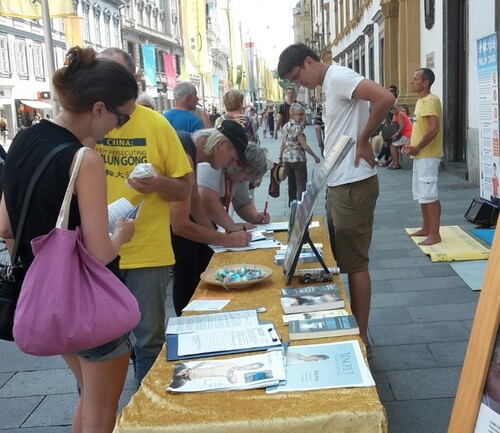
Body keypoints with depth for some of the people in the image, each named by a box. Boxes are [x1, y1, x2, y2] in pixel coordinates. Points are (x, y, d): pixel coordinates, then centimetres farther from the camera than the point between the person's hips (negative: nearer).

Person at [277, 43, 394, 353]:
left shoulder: (339, 77, -14)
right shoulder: (330, 84, 16)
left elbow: (385, 98, -28)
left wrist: (363, 141, -19)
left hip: (354, 186, -10)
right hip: (339, 184, 10)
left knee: (355, 263, -1)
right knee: (343, 259, 16)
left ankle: (361, 337, 11)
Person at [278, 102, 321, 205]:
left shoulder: (286, 126, 9)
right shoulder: (297, 127, -14)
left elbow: (282, 144, 12)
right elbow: (304, 146, -15)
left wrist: (280, 158, 18)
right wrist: (315, 157, -7)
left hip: (287, 158, 8)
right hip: (298, 158, -8)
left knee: (291, 184, 16)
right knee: (301, 185, -6)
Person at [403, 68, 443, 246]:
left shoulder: (430, 101, -16)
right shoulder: (421, 100, 16)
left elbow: (434, 128, -25)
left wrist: (417, 148, -20)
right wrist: (411, 144, 11)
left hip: (428, 155, -11)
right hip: (420, 155, 11)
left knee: (429, 194, -8)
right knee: (421, 193, 16)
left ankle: (434, 234, -3)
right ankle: (426, 228, 26)